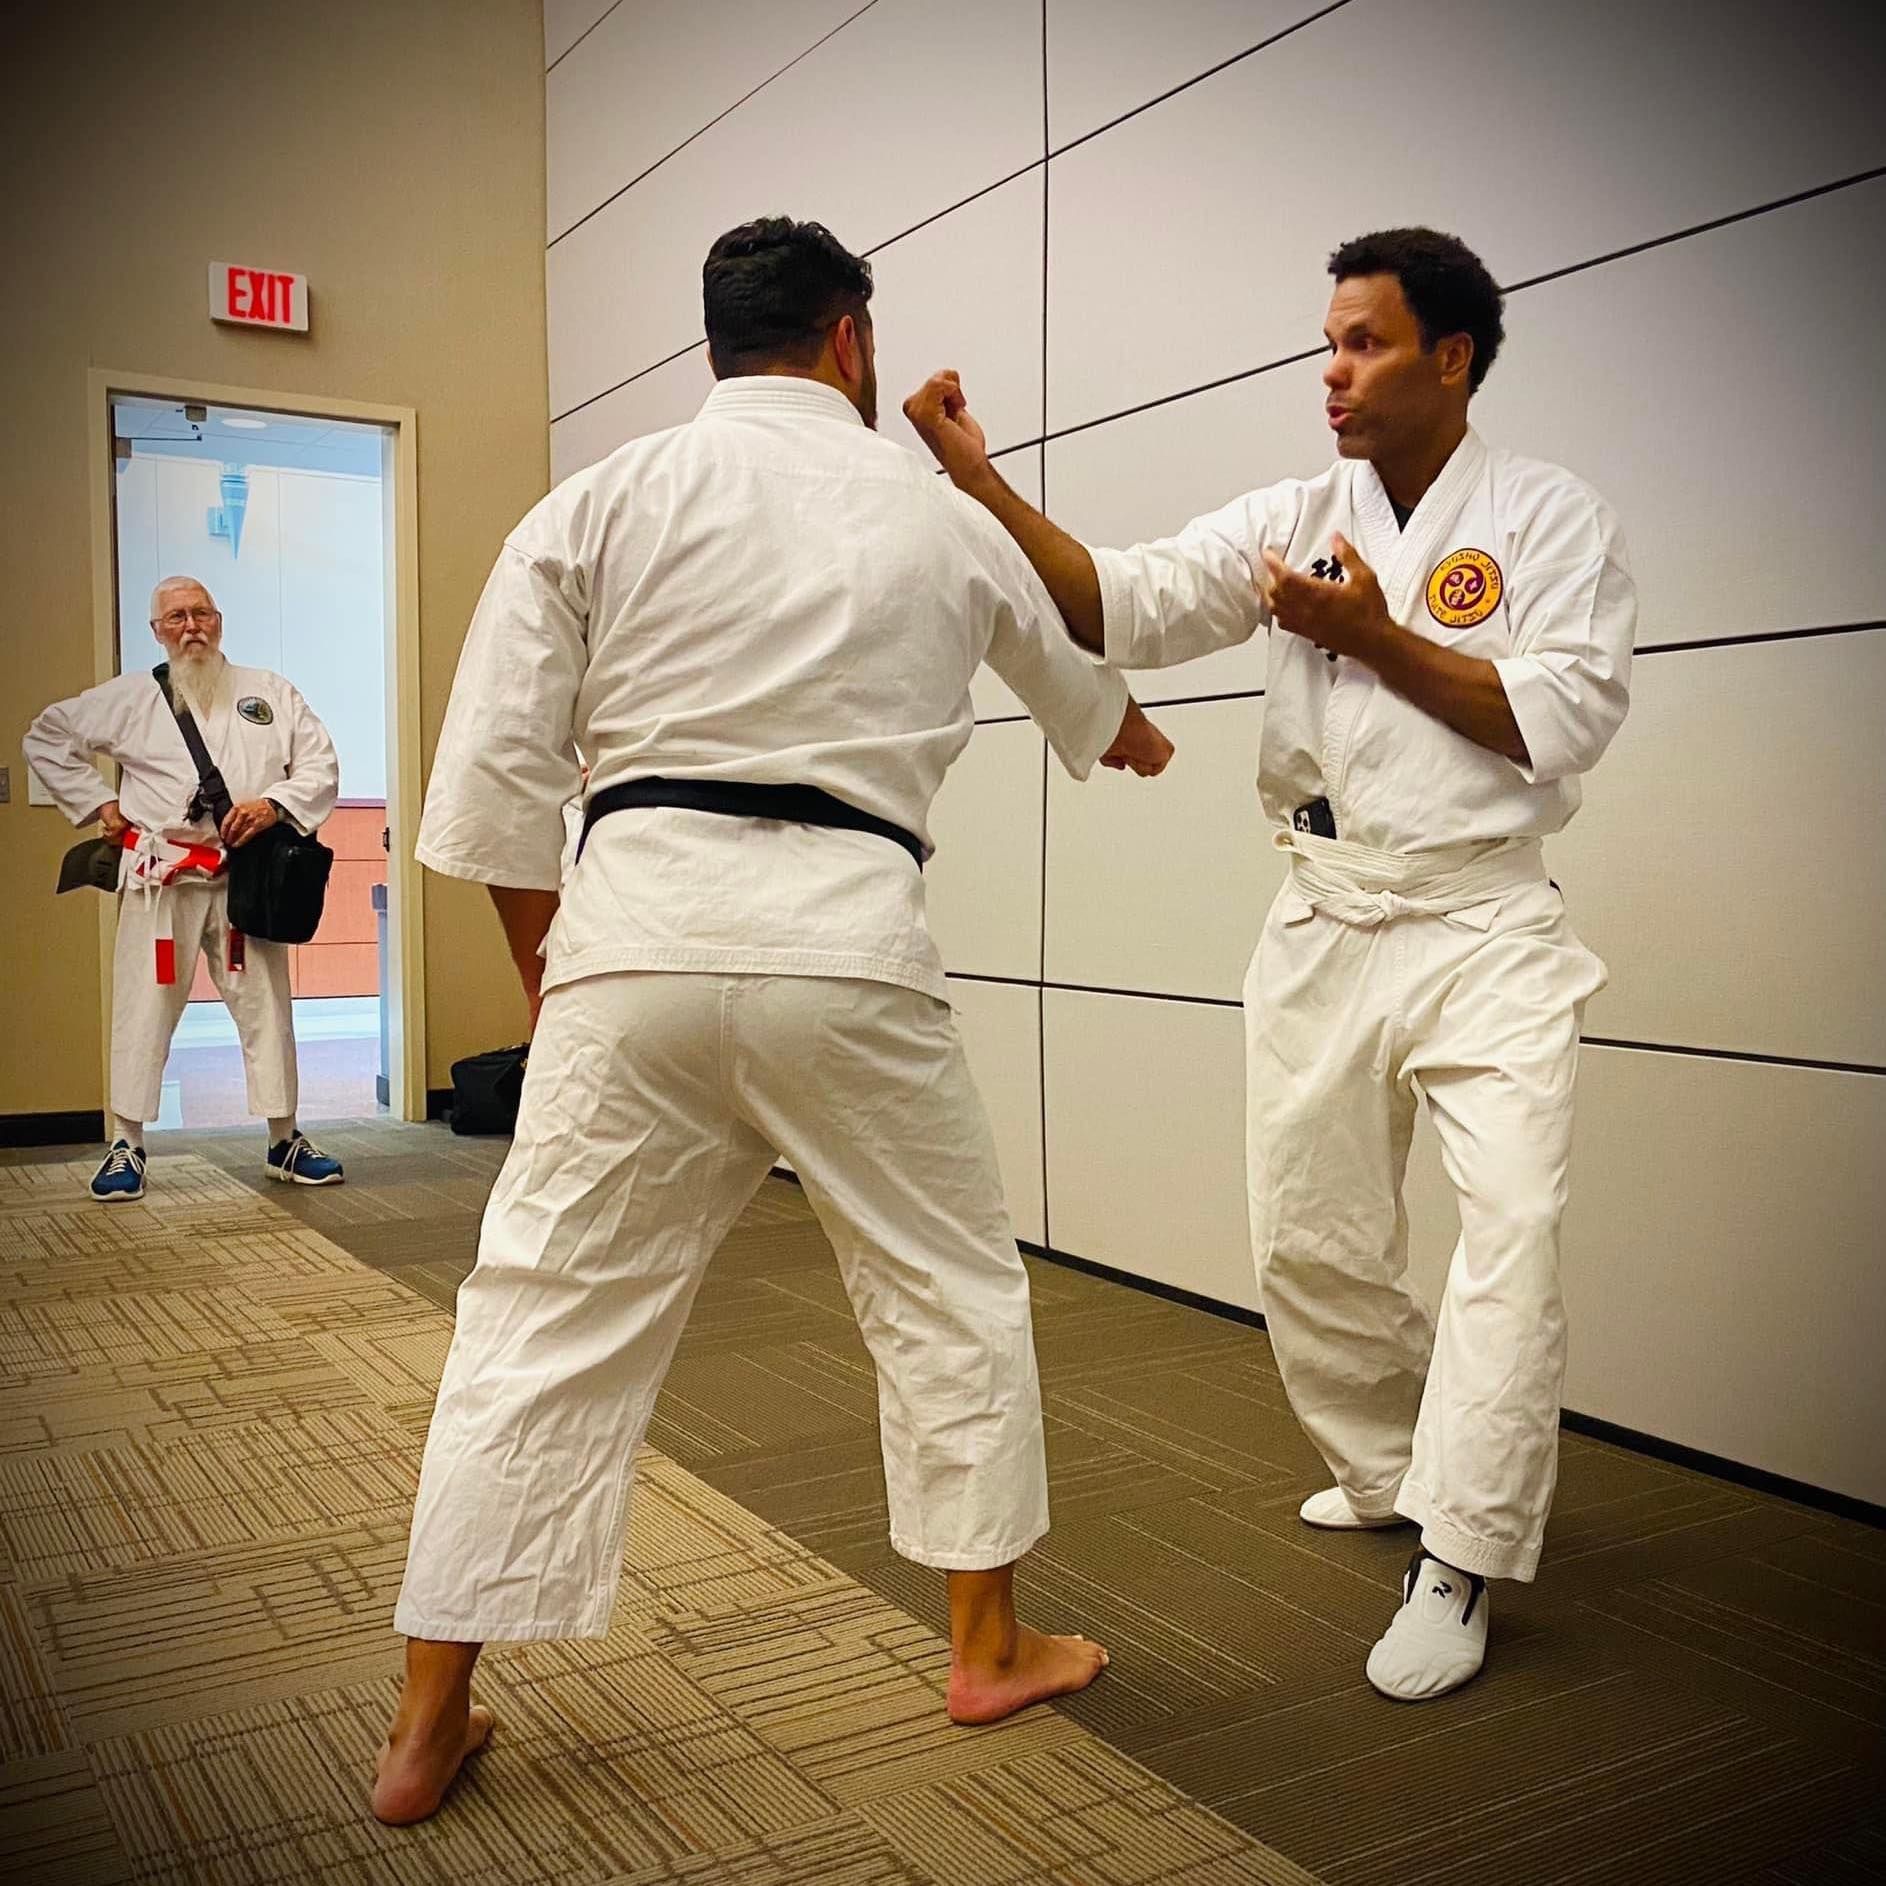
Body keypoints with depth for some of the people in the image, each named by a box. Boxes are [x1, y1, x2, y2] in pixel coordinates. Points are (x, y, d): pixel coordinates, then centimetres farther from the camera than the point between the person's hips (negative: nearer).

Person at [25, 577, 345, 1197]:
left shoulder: (271, 693, 11)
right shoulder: (129, 697, 9)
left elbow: (321, 762, 8)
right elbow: (46, 738, 15)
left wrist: (275, 804, -9)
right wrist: (96, 804, 6)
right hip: (161, 876, -1)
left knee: (265, 1003, 4)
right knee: (145, 1007, 1)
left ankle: (285, 1140, 14)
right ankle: (126, 1147, 11)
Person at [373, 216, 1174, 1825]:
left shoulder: (602, 501, 7)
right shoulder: (944, 520, 13)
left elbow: (496, 770, 2)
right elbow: (1071, 675, 32)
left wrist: (545, 968, 15)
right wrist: (1136, 740, 55)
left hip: (638, 932, 1)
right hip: (845, 942, 0)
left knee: (543, 1321, 11)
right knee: (951, 1288, 18)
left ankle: (428, 1728, 20)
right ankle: (989, 1645, 33)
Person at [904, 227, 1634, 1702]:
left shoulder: (1554, 518, -2)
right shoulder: (1291, 521, 5)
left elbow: (1566, 721, -12)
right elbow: (1123, 605, -6)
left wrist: (1376, 638, -16)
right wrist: (981, 484, -17)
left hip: (1485, 927, -3)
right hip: (1329, 926, 4)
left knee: (1512, 1223, -17)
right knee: (1313, 1243, 10)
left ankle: (1457, 1564, -3)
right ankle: (1389, 1475, 35)